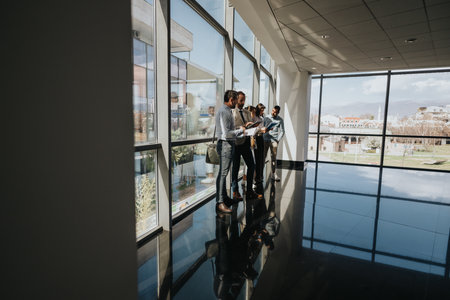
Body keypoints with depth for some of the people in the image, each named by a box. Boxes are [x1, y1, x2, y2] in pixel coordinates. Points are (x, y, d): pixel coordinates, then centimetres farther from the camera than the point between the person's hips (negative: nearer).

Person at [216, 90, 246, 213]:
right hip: (225, 144, -11)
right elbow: (226, 134, -23)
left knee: (224, 173, 17)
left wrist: (240, 128, 13)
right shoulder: (223, 112, -16)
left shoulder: (228, 111, 17)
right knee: (223, 173, -9)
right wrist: (240, 130, -11)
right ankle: (220, 202, -5)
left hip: (229, 144, 11)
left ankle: (224, 197, 28)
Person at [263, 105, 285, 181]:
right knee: (263, 156, 0)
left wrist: (277, 140, -9)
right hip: (265, 139, 1)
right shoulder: (266, 118, 6)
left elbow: (282, 132, 1)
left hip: (274, 140, -1)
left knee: (273, 157, 1)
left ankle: (273, 174, 8)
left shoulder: (280, 120, 3)